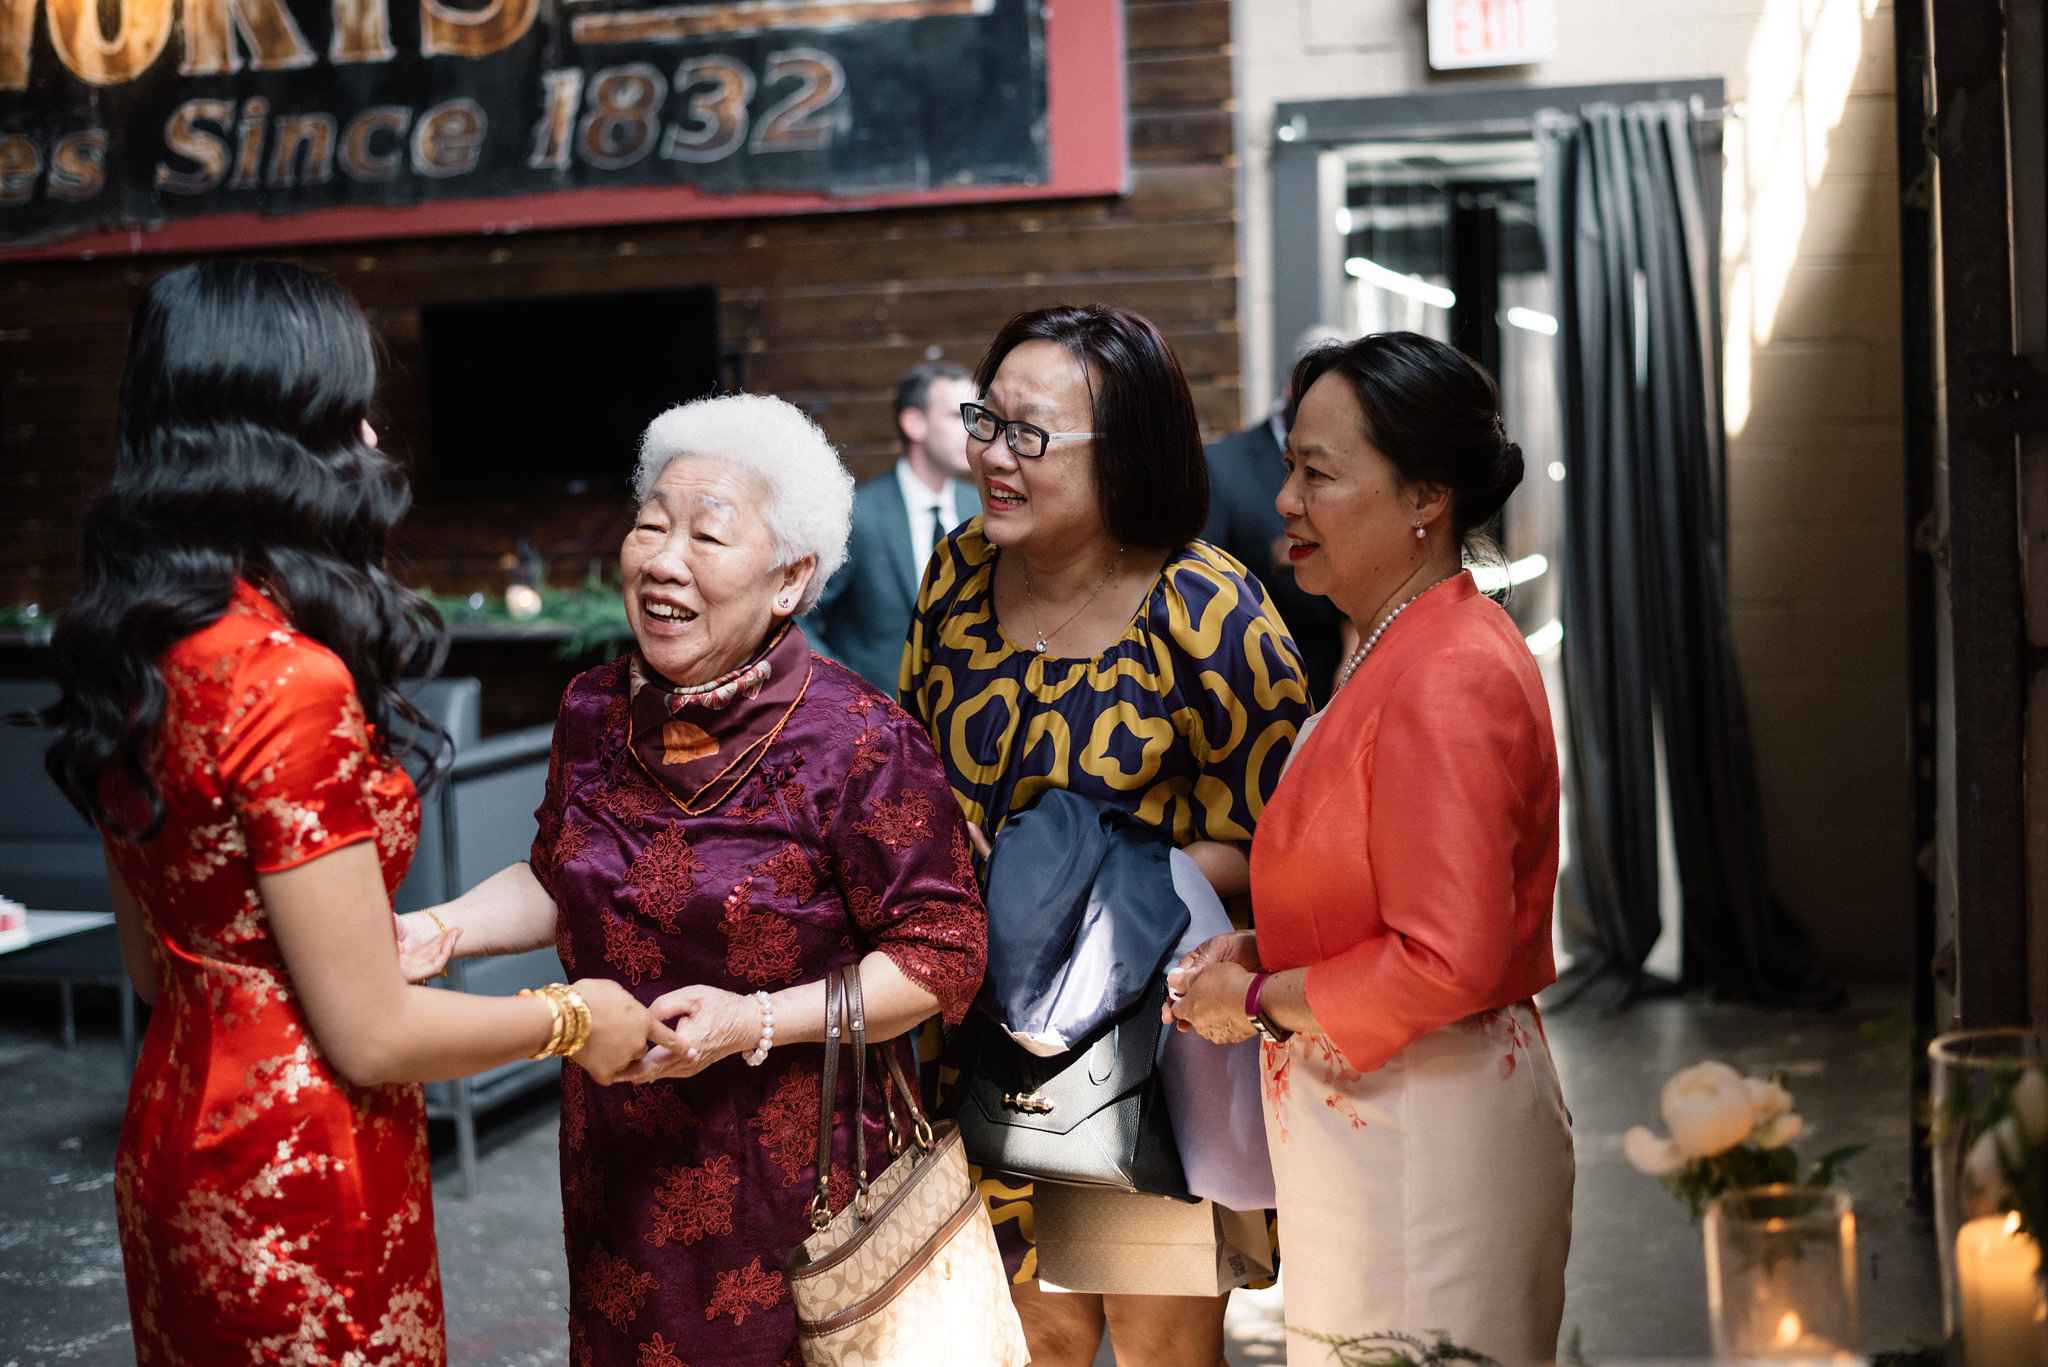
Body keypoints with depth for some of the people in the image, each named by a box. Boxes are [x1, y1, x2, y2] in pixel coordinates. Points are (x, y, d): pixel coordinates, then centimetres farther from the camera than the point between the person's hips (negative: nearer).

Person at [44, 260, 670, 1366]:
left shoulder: (132, 651, 1)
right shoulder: (287, 676, -24)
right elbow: (371, 1037, -20)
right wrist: (569, 1020, -6)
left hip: (174, 1140, 8)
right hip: (298, 1180, -8)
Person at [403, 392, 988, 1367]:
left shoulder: (857, 745, -19)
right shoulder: (594, 712, 0)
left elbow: (939, 956, -16)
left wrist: (755, 1021, -25)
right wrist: (443, 930, -2)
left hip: (791, 1174, -5)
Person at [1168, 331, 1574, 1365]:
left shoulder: (1447, 680, -22)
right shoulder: (1396, 654, 11)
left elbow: (1447, 965, -24)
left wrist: (1261, 1000, -12)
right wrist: (1259, 949, 6)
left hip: (1425, 1129, -10)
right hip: (1367, 1122, 10)